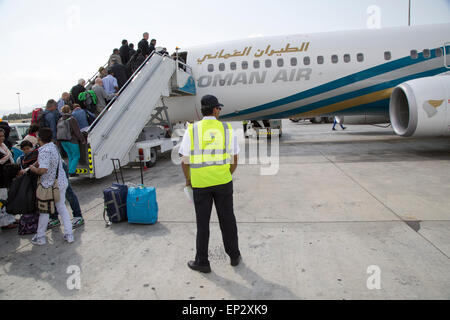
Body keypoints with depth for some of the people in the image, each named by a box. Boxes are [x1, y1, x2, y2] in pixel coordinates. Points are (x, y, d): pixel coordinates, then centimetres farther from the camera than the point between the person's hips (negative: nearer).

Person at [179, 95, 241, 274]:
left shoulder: (192, 130, -4)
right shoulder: (227, 129, -1)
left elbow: (185, 161, -4)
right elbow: (234, 160, 2)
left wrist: (188, 179, 13)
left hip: (200, 183, -1)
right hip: (223, 182, 1)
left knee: (203, 223, 11)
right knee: (227, 220, 15)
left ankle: (202, 262, 22)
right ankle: (234, 257, 29)